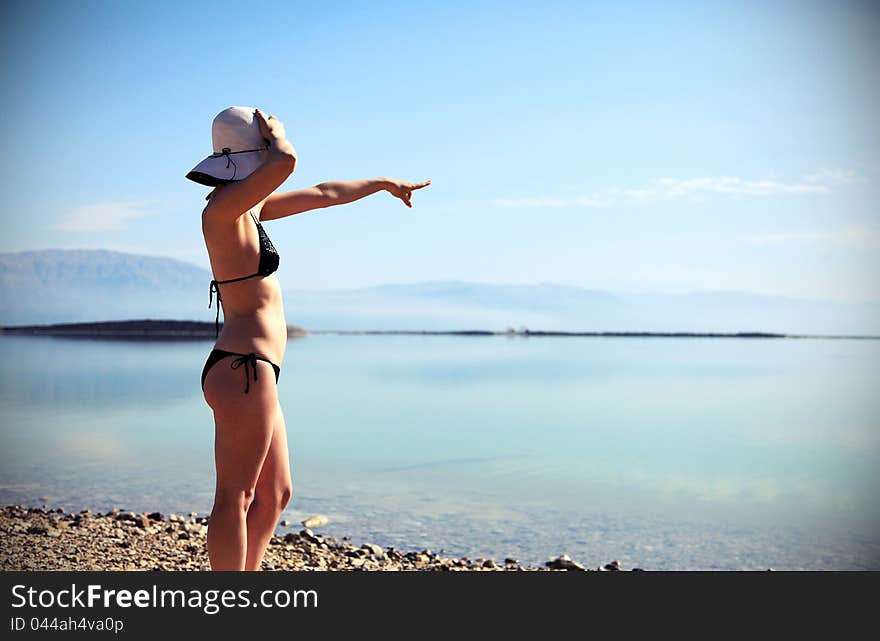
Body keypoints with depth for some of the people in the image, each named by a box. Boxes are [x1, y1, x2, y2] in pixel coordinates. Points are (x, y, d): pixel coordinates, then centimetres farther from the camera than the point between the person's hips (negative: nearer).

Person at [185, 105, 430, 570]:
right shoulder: (223, 207, -13)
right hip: (242, 370, -10)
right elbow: (287, 160, -29)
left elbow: (322, 195, 27)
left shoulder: (248, 207, 16)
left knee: (274, 494, 16)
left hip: (251, 371, 10)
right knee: (235, 499, -4)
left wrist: (383, 183, 37)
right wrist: (274, 130, -6)